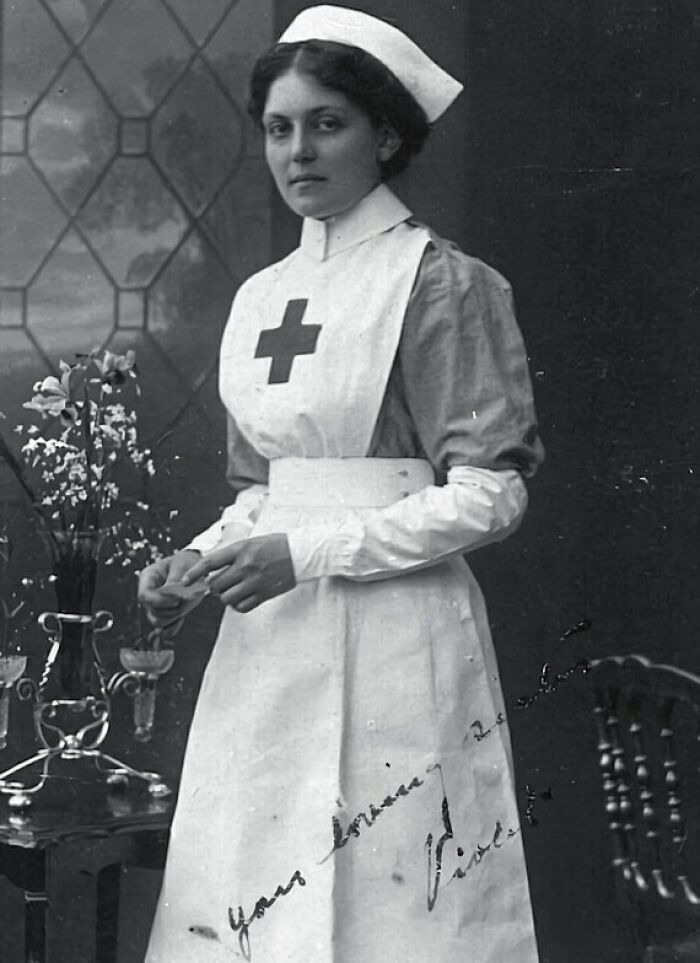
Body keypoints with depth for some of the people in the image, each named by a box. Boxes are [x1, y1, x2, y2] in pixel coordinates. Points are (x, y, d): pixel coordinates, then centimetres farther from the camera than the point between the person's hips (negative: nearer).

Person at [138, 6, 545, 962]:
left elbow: (490, 494, -10)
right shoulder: (259, 297, 15)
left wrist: (307, 553, -16)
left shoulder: (442, 284, -6)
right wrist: (202, 559, 3)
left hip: (394, 636, -6)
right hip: (266, 647, 6)